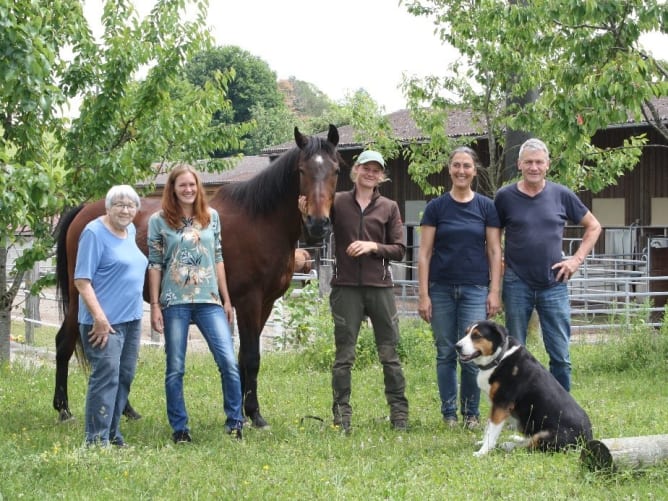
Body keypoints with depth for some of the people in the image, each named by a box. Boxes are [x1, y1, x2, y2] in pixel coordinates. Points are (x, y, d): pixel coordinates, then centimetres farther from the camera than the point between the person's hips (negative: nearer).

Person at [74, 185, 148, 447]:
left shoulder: (130, 231, 11)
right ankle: (97, 440, -11)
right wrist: (99, 317, -22)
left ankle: (112, 434, 21)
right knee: (106, 375, -13)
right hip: (105, 322, -8)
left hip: (131, 319, 8)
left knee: (125, 376, 11)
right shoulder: (95, 233, -12)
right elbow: (81, 280, -16)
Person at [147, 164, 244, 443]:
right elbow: (155, 265, 0)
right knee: (175, 369, 3)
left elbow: (218, 259, 12)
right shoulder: (159, 221, 0)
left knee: (229, 362, -7)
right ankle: (179, 428, 12)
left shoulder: (211, 217, 8)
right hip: (175, 302, -2)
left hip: (209, 300, 2)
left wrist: (226, 300, 10)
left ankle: (235, 421, 6)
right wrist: (155, 305, -4)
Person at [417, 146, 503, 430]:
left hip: (475, 289, -1)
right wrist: (423, 294, -3)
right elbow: (424, 252, 3)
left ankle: (471, 413, 7)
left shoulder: (486, 207, 5)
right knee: (445, 353, 4)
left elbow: (494, 251, 5)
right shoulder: (436, 207, 4)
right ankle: (449, 413, 12)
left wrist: (495, 291, -2)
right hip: (441, 289, 1)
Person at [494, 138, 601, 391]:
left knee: (561, 355, 0)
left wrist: (577, 259, 4)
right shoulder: (505, 196, 0)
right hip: (517, 285, -1)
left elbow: (593, 226, 13)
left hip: (554, 284, 1)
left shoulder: (561, 195, 2)